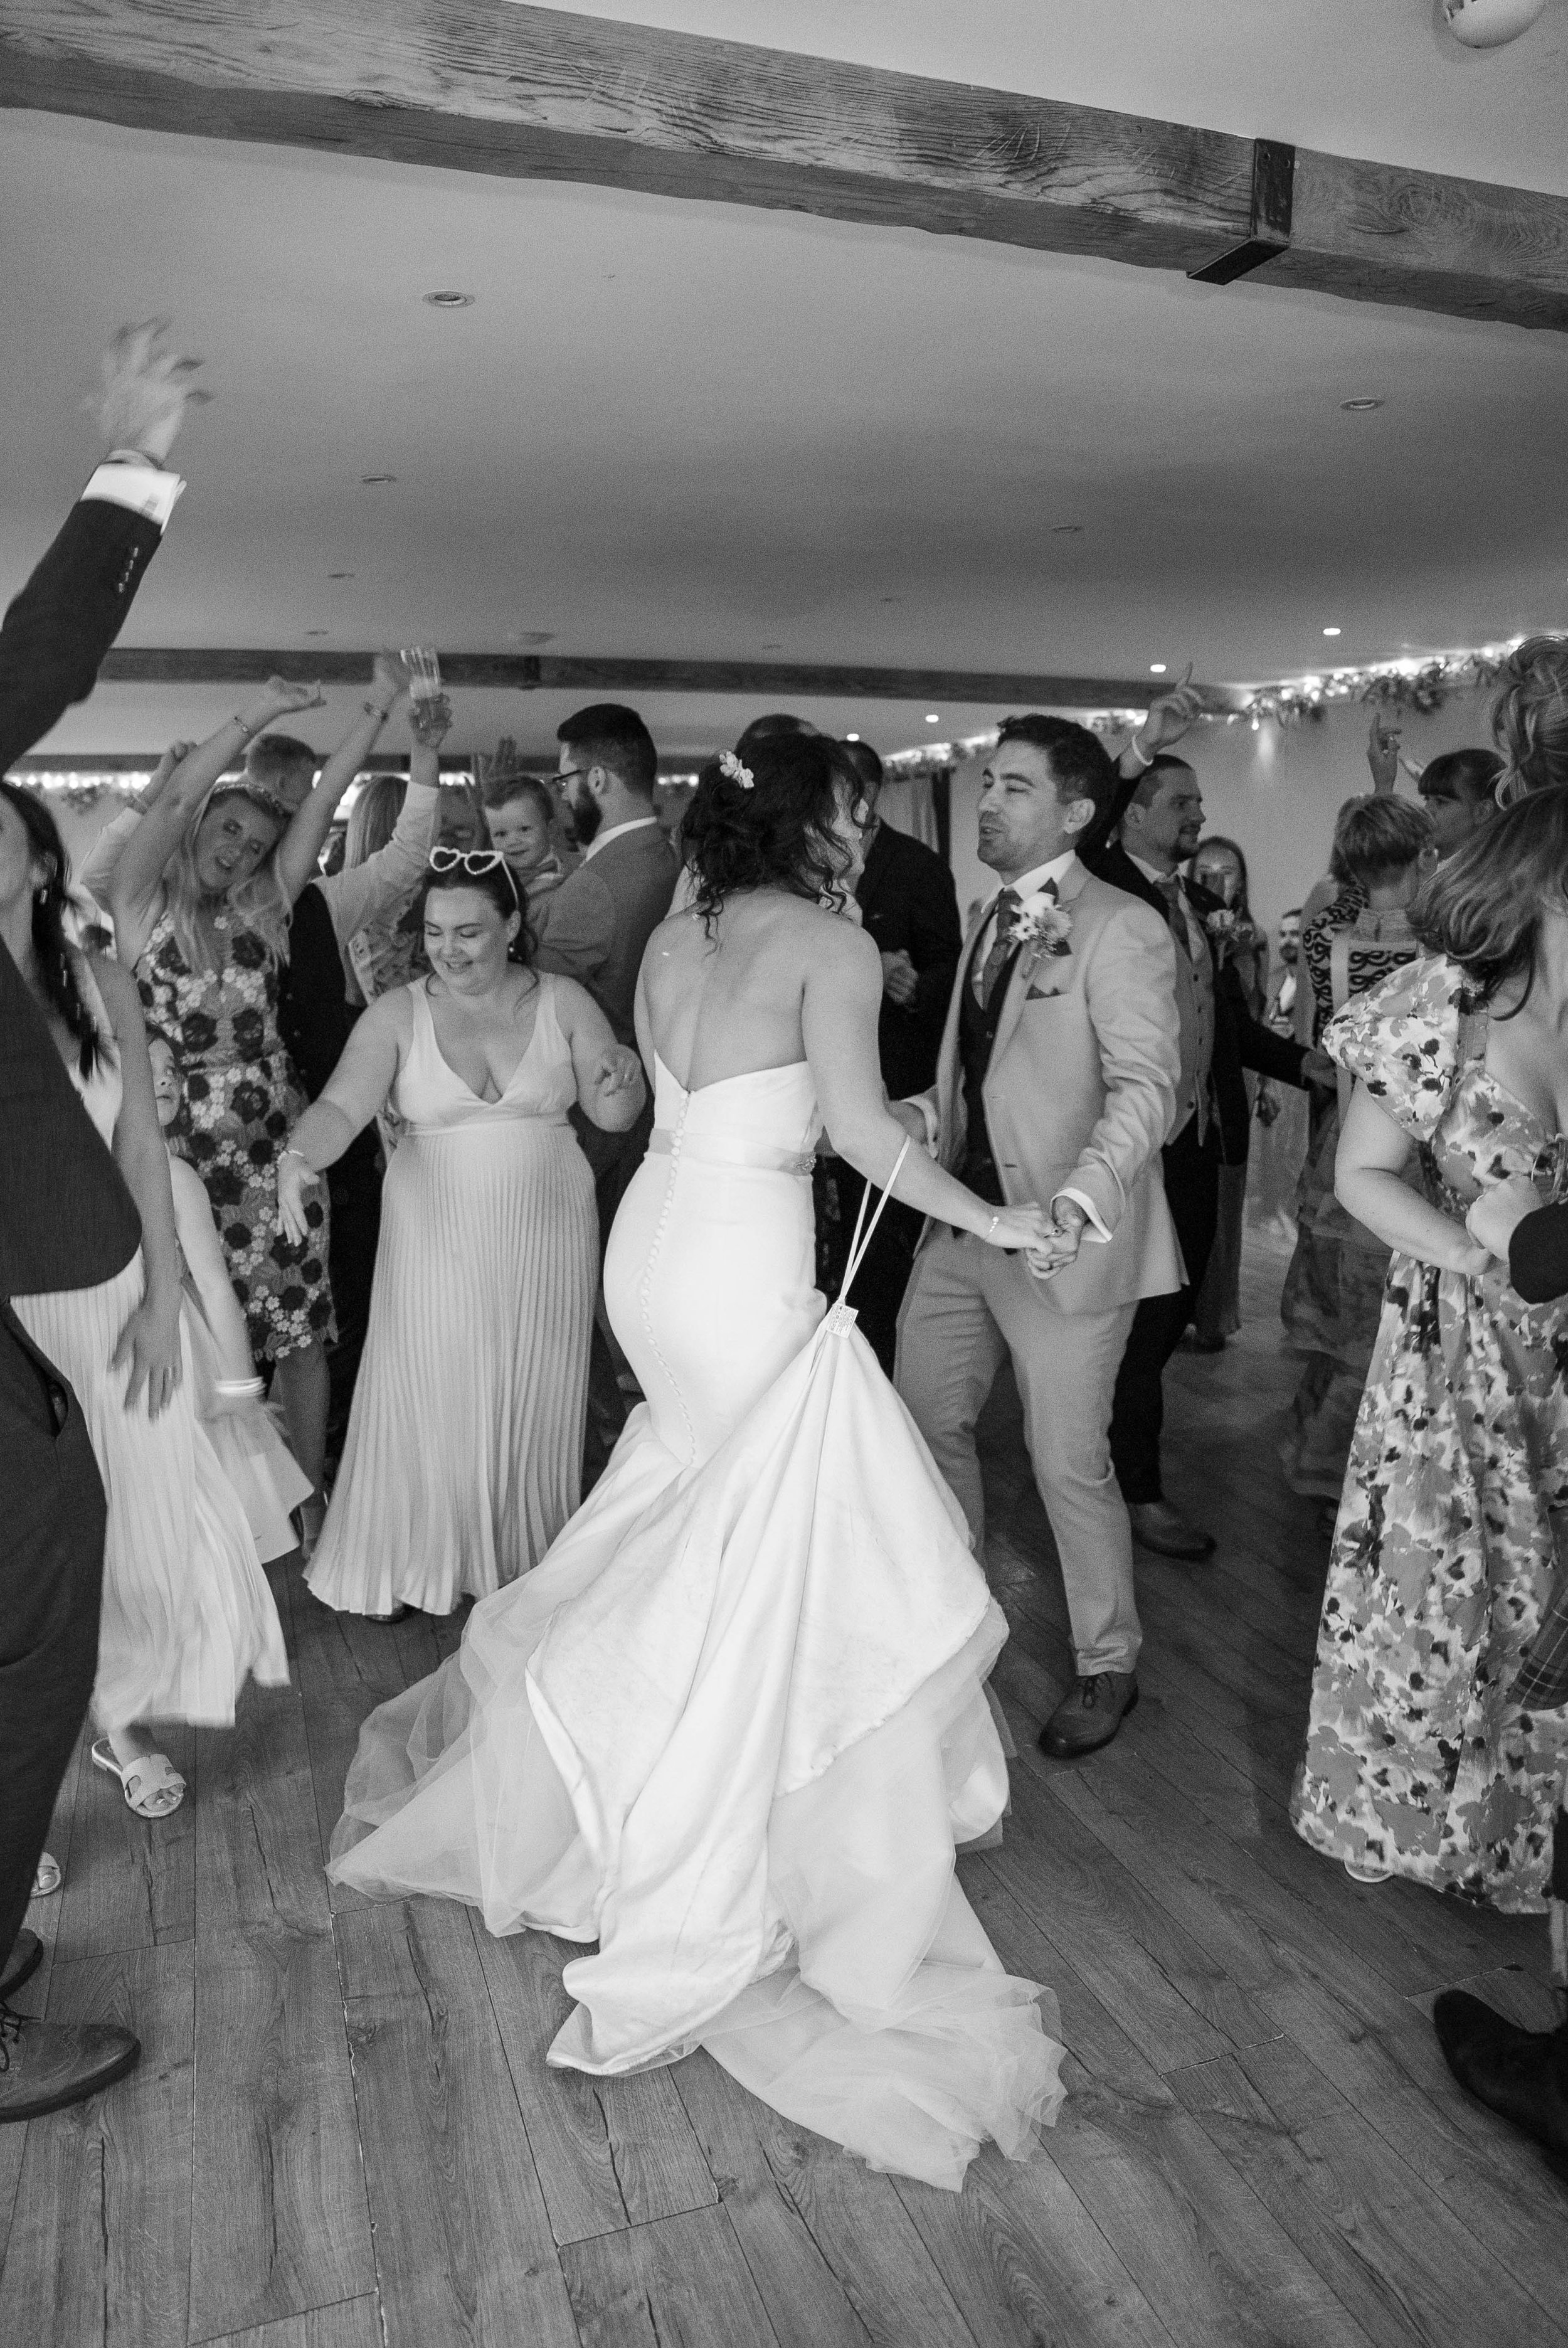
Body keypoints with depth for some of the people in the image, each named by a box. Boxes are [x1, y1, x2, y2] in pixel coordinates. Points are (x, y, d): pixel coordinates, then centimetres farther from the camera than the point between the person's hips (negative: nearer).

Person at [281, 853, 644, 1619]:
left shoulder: (563, 1002, -1)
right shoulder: (396, 1015, -4)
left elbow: (613, 1116, -2)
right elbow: (341, 1106, -14)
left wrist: (623, 1082, -24)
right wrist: (298, 1157, -35)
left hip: (545, 1239, 1)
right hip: (436, 1242, -1)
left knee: (531, 1403, 11)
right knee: (430, 1399, 6)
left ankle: (522, 1558, 30)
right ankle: (410, 1562, 26)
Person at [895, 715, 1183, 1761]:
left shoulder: (1123, 930, -12)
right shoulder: (992, 920, 14)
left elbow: (1145, 1087, -22)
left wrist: (1079, 1195, -36)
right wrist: (921, 1119, 1)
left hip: (1065, 1240, -8)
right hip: (963, 1218, 8)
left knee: (1070, 1463, 4)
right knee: (926, 1422, 16)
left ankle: (1109, 1666, 27)